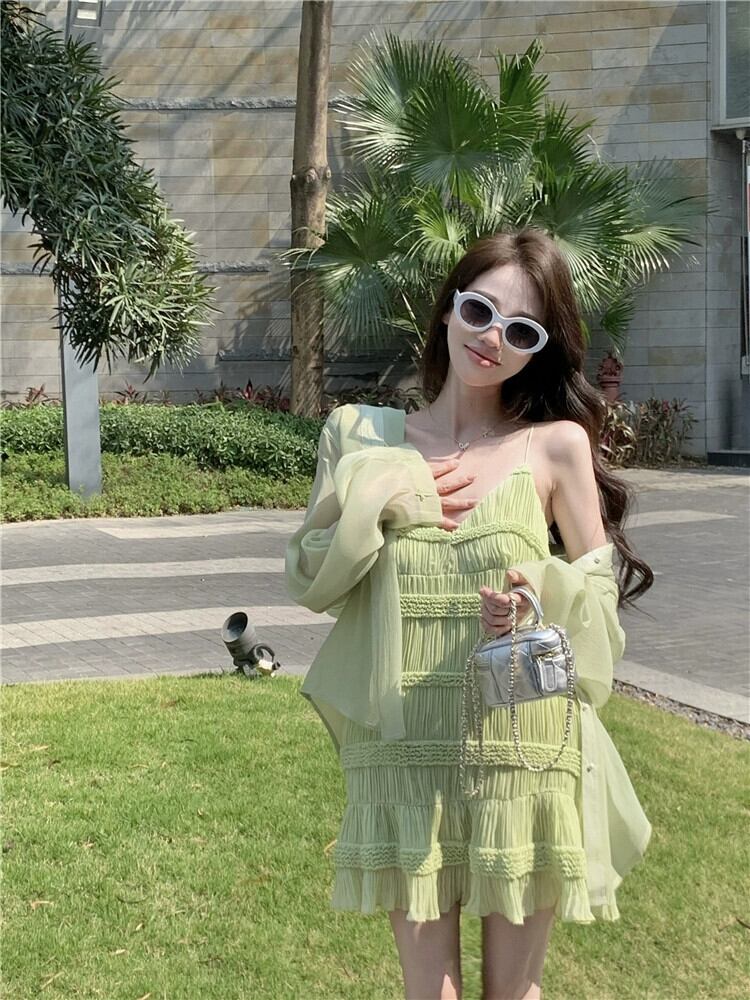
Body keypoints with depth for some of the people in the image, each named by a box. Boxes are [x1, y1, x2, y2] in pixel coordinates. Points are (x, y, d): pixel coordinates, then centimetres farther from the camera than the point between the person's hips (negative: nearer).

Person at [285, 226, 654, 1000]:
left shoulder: (558, 444, -3)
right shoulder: (364, 438, 2)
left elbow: (603, 596, 2)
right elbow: (308, 581, 5)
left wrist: (540, 606, -20)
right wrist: (371, 499, -11)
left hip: (524, 757, -1)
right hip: (406, 759, 1)